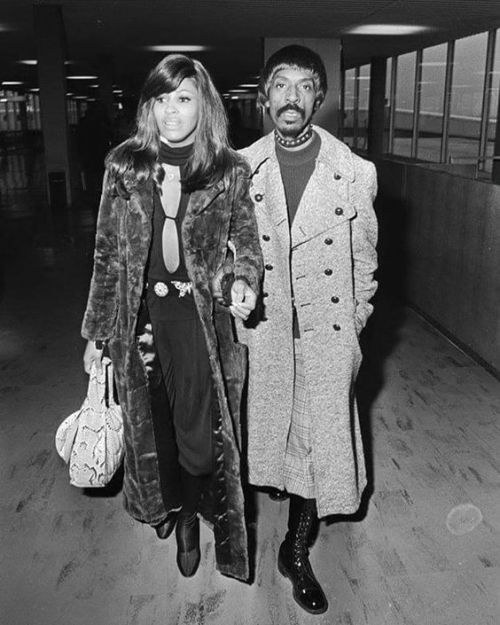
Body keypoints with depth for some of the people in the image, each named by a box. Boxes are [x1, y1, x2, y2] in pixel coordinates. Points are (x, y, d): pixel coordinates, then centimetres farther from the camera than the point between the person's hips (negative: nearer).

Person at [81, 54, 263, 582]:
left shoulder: (230, 172, -4)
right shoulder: (124, 166, 1)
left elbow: (247, 243, 8)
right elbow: (107, 254, 5)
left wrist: (243, 282, -15)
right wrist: (96, 331, 7)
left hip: (202, 318, -2)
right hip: (140, 316, 2)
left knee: (202, 432, 0)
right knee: (151, 424, 16)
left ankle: (189, 515, 33)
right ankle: (171, 507, 45)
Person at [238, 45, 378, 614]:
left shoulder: (355, 173, -5)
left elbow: (363, 263, 2)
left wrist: (353, 331, 2)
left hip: (327, 335, -1)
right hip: (259, 328, 1)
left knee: (322, 444, 5)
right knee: (270, 433, 14)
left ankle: (296, 551, 30)